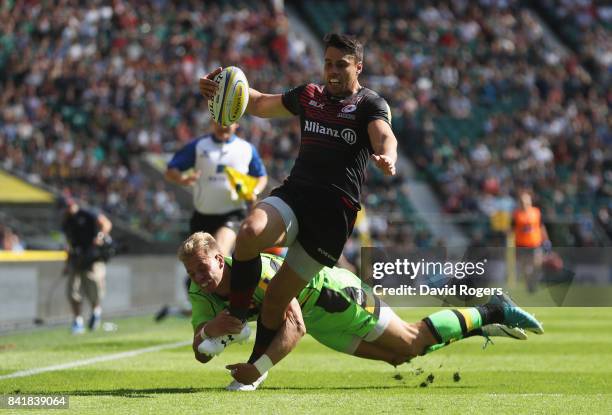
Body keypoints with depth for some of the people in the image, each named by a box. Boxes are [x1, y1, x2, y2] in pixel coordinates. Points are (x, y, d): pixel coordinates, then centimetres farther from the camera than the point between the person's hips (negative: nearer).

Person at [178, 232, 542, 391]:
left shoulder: (257, 271, -37)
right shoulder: (202, 293, -14)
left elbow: (294, 327, -43)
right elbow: (201, 353, -13)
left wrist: (260, 369, -54)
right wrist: (209, 328, -37)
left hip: (329, 292, -7)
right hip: (318, 322, 7)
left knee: (412, 342, -4)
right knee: (399, 357, 15)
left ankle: (491, 313, 13)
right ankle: (479, 328, 33)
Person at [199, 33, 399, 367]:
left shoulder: (370, 105, 2)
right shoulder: (309, 96, 19)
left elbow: (384, 137, -18)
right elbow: (260, 105, 33)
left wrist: (386, 157, -44)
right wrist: (221, 90, 14)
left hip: (335, 211, -4)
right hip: (293, 193, 4)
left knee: (278, 297, -4)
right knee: (250, 233, -32)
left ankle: (255, 368, 15)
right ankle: (235, 318, -16)